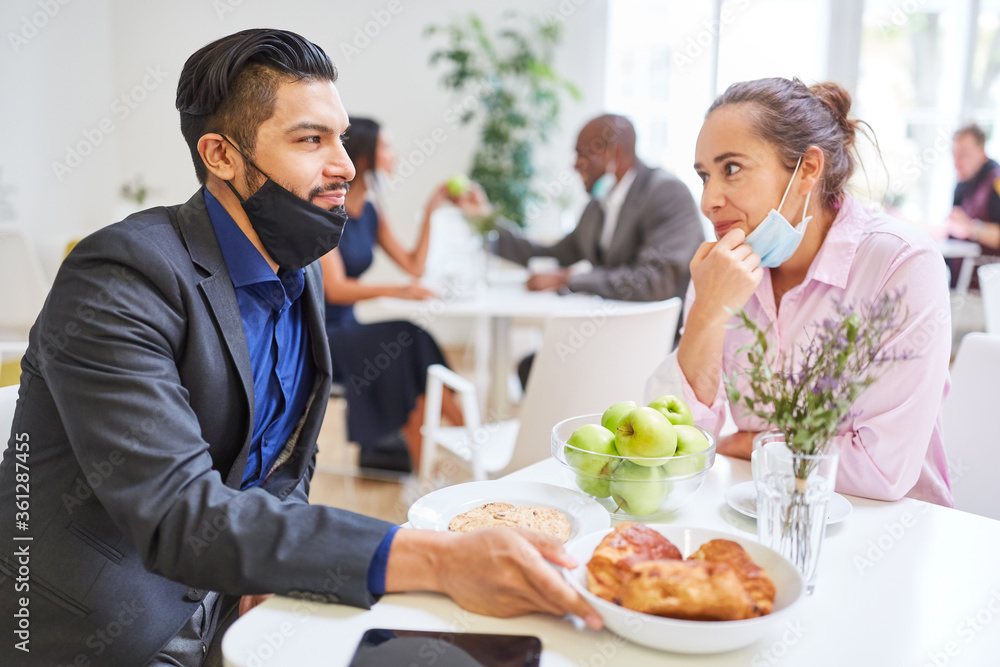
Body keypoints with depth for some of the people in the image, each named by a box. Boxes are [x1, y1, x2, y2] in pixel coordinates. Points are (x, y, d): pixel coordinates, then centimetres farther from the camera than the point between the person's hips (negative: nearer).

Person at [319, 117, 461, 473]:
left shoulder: (368, 211, 9)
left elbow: (414, 266, 8)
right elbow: (335, 289, -23)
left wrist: (430, 211, 4)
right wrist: (393, 290, -35)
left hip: (346, 329, 7)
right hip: (317, 336, -7)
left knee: (409, 345, -19)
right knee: (403, 339, -26)